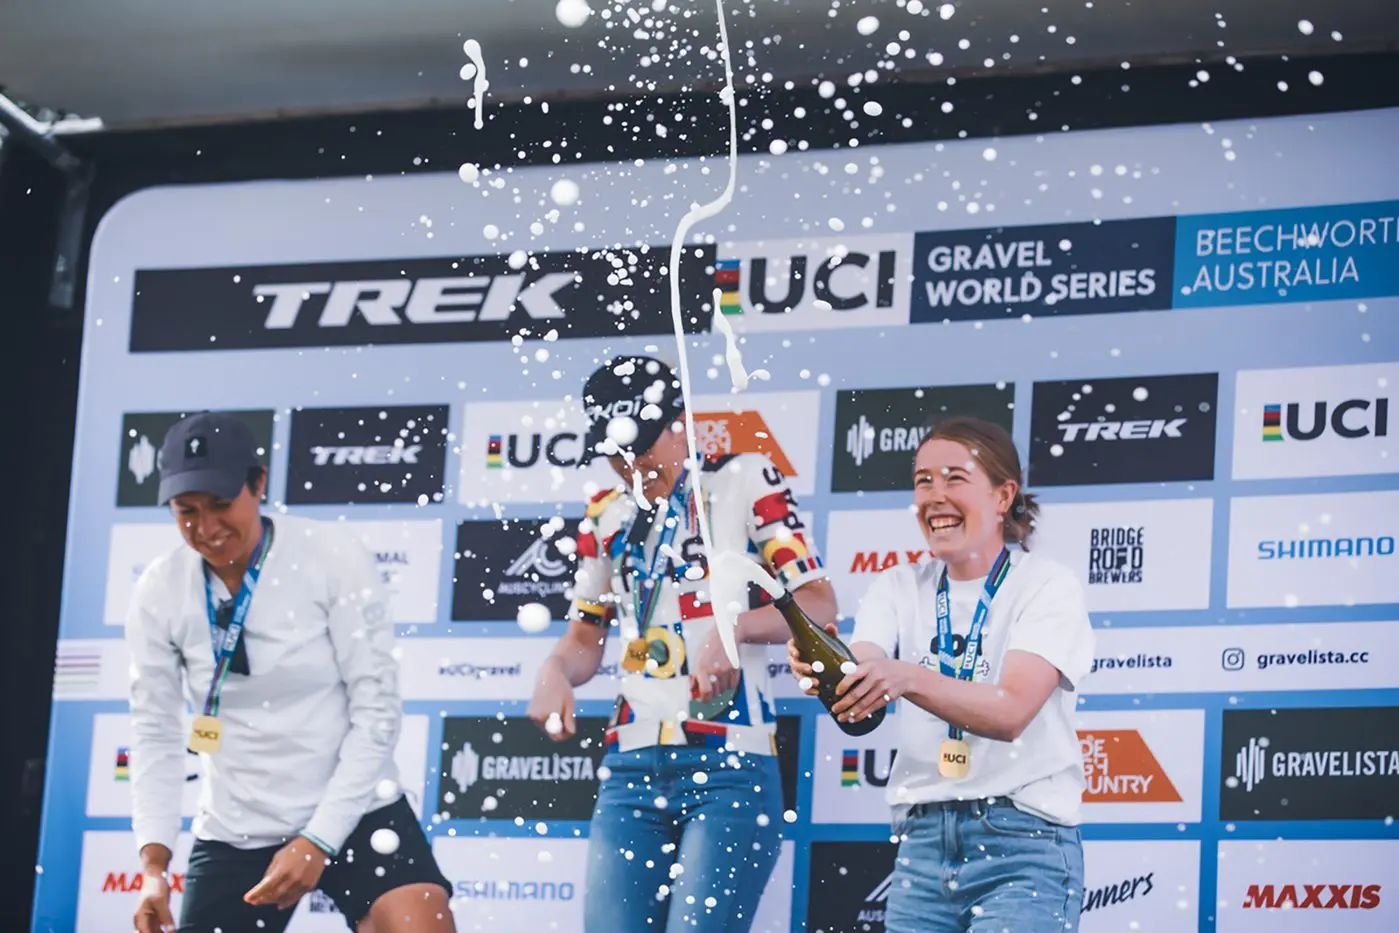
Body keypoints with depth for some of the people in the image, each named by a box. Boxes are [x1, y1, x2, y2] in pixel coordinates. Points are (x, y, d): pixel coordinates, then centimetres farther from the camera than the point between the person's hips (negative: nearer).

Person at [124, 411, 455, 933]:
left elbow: (377, 711, -12)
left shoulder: (334, 559, -13)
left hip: (352, 812, -3)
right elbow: (154, 734, 0)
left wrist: (319, 841, -18)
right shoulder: (158, 593, -5)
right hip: (232, 832, 3)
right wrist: (154, 861, -12)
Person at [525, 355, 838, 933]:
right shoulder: (606, 517, 16)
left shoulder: (745, 481, 1)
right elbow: (587, 635, 22)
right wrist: (556, 671, 0)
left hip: (731, 767, -5)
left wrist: (736, 627, -21)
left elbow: (819, 604, -4)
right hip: (632, 767, 5)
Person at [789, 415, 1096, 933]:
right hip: (923, 839, 4)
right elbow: (860, 696, -8)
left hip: (1021, 846, -4)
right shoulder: (900, 588, 9)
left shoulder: (1048, 586, -4)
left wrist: (905, 678, -35)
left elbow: (1011, 711, -19)